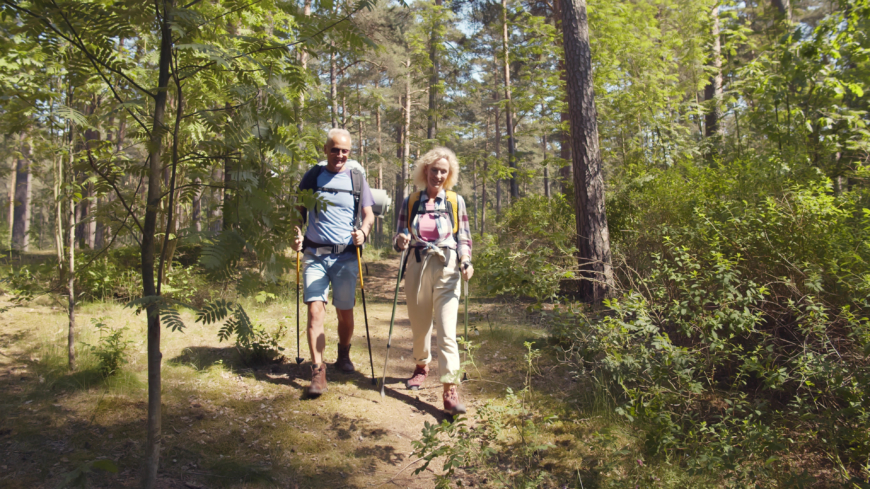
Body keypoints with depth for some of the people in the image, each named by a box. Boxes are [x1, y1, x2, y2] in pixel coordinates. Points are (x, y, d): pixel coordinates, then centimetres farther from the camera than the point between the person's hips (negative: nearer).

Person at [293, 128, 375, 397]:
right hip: (315, 254, -1)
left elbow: (369, 214, 9)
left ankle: (344, 356, 34)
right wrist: (297, 234, -5)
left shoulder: (357, 179, 7)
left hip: (346, 256, 1)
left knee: (345, 312, 8)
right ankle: (318, 371, -9)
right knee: (315, 310, -12)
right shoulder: (312, 176, 7)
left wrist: (363, 231, -12)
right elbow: (299, 211, 13)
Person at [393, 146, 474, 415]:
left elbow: (464, 238, 8)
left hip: (447, 269, -2)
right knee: (419, 325, 13)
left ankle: (450, 389, -10)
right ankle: (422, 365, 40)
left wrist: (465, 262, -10)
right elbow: (399, 236, 11)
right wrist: (401, 240, -12)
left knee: (447, 329, -11)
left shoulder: (456, 201, 7)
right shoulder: (410, 201, 9)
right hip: (417, 267, 2)